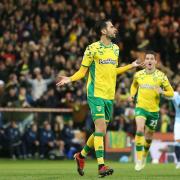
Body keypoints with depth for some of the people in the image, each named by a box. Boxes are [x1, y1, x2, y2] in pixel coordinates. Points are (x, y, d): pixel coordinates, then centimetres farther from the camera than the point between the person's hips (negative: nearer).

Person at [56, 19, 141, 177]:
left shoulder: (115, 48, 13)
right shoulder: (92, 49, -7)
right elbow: (83, 71, -2)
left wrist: (131, 66, 27)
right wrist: (70, 79, -18)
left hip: (110, 95, 7)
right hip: (96, 93, -7)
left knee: (101, 131, 11)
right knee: (100, 127, -17)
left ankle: (81, 155, 31)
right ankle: (101, 165, -19)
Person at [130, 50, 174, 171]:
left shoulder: (161, 76, -6)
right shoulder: (138, 75, 0)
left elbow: (171, 93, -1)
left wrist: (162, 92, -21)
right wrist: (132, 94, 4)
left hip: (154, 110, 1)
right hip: (141, 107, -1)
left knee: (148, 137, 12)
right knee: (140, 129, -25)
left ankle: (144, 157, 41)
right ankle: (138, 160, -23)